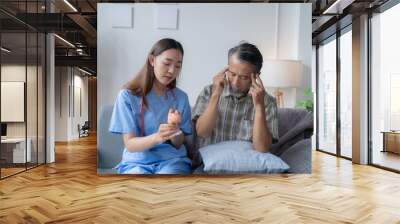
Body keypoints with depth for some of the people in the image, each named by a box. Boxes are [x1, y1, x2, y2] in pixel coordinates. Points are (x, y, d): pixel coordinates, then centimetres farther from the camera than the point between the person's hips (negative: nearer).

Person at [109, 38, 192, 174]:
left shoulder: (181, 97, 3)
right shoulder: (127, 95, -4)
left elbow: (178, 144, 4)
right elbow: (130, 144, -7)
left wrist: (174, 128, -19)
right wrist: (156, 137, -27)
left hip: (171, 160, 2)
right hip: (137, 161, -1)